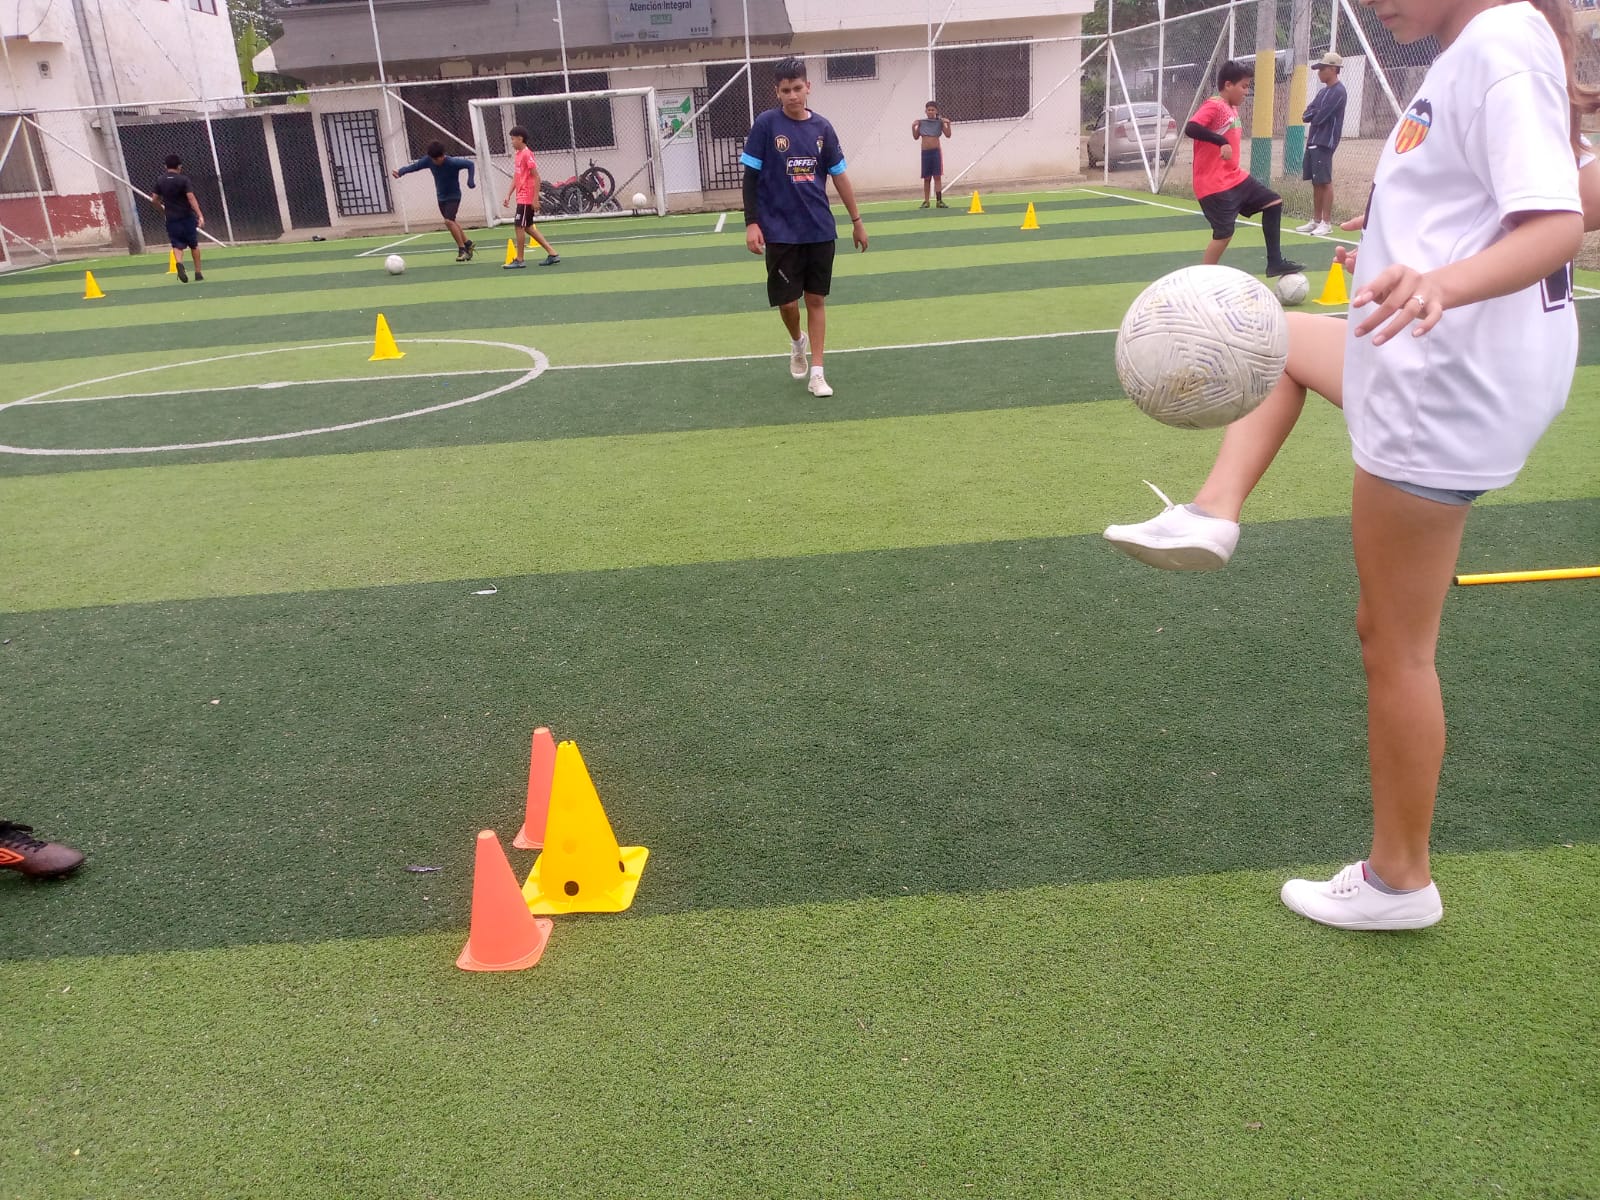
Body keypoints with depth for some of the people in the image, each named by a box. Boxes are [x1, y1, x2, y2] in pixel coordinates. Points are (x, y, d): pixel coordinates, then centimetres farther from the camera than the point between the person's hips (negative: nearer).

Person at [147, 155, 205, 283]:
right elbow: (191, 198, -20)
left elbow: (154, 200, 4)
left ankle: (179, 263, -29)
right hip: (187, 217, -2)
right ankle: (198, 273, 16)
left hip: (171, 219, 2)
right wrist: (200, 216, -25)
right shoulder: (183, 179, -9)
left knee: (177, 245, 2)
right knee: (194, 245, 13)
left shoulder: (160, 181, 4)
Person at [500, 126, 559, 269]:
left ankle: (519, 260, 2)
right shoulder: (517, 154, 13)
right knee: (528, 227, 11)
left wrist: (535, 199, -20)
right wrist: (508, 195, 14)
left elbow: (536, 177, -17)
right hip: (521, 197, 9)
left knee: (519, 226, -6)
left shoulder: (527, 154, -13)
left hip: (527, 198, -9)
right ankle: (552, 253, 13)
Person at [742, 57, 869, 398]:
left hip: (820, 230, 3)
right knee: (787, 300, -1)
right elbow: (750, 176, -3)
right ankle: (797, 342, 33)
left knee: (816, 299, 4)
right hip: (781, 232, -2)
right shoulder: (765, 124, -6)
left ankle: (817, 373, 9)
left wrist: (857, 221, 12)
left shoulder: (822, 127, 3)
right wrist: (751, 223, -11)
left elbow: (839, 175, 10)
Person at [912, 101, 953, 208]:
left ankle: (939, 200, -5)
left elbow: (948, 135, -3)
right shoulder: (921, 122, 6)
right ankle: (926, 201, 9)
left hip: (936, 151, -2)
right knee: (926, 178, 5)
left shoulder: (940, 122, 1)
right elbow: (916, 137, 11)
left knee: (937, 176, -3)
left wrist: (948, 124, -16)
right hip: (925, 152, 2)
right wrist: (913, 126, -2)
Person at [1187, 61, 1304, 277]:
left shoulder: (1232, 108, 14)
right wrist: (1221, 142, -39)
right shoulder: (1213, 107, -15)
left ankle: (1275, 262, 14)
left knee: (1274, 202, 10)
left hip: (1236, 177, 10)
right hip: (1214, 184, -10)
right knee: (1224, 233, -10)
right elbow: (1190, 128, -32)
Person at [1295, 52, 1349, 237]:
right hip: (1313, 142, 9)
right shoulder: (1323, 91, 18)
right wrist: (1314, 113, -7)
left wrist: (1313, 113, 1)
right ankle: (1316, 220, 16)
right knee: (1316, 182, 11)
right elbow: (1306, 116, 13)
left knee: (1325, 182, -8)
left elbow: (1320, 117, -17)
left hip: (1324, 143, -9)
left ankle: (1326, 222, -7)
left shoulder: (1337, 91, -11)